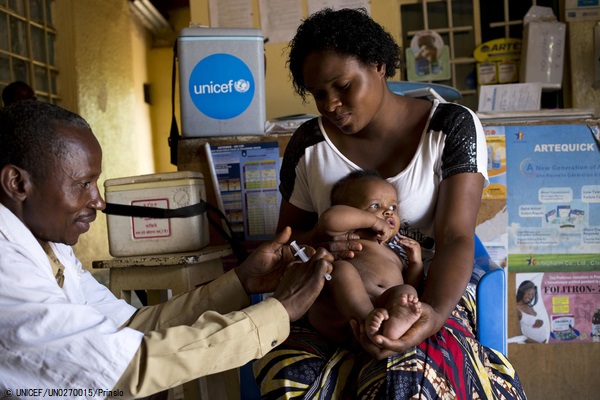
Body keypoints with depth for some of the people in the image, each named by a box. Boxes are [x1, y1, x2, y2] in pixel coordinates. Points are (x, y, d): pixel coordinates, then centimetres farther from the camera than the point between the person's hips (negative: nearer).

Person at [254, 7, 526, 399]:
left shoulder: (452, 128, -5)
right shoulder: (309, 144, 2)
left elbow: (455, 239, -12)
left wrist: (433, 314, -33)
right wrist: (315, 239, -17)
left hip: (432, 296, -2)